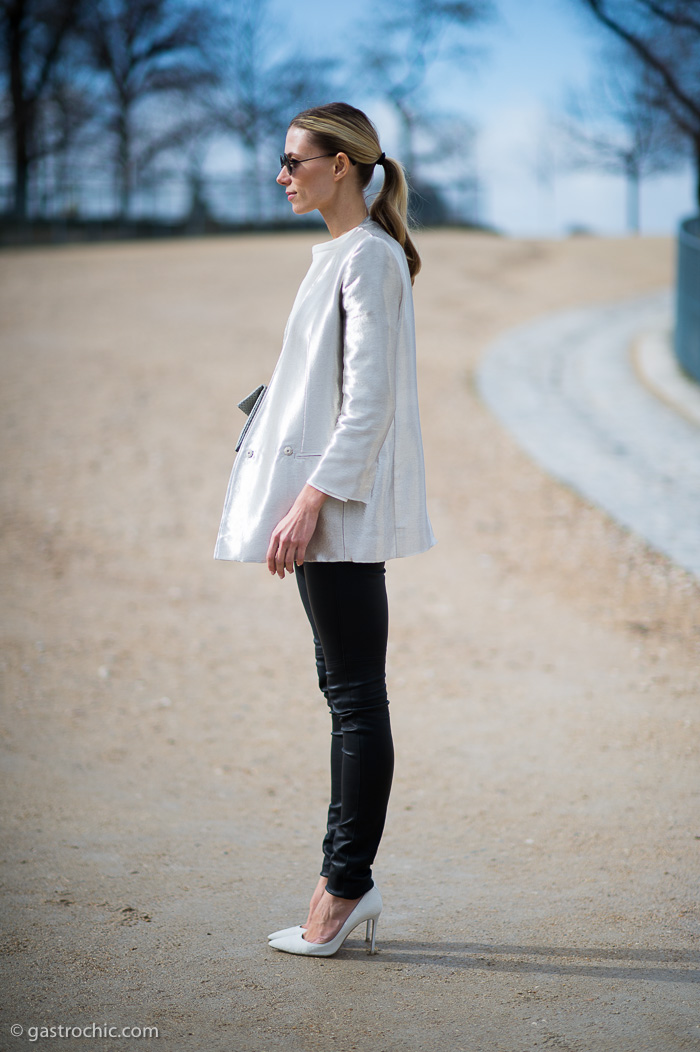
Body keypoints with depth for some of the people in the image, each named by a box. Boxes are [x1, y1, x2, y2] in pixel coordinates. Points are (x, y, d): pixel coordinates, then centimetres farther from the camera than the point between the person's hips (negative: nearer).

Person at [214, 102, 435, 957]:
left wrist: (309, 501, -22)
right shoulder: (339, 254, 17)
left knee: (355, 694, -4)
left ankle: (347, 884, 3)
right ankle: (345, 883, 17)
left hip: (343, 506, -10)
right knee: (347, 692, 11)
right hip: (325, 505, 10)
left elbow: (368, 401, -19)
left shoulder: (370, 257, -13)